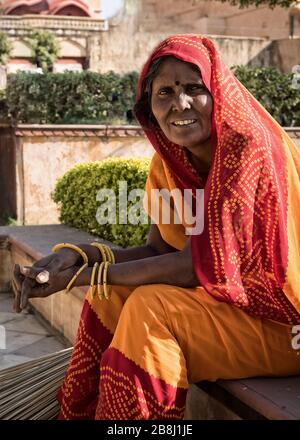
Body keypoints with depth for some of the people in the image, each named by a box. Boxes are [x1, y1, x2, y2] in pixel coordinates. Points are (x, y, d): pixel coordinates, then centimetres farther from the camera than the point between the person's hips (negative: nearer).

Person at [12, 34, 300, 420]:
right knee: (113, 296, -6)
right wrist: (81, 254, -14)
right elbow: (158, 251, 3)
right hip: (228, 296, 7)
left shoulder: (249, 147, -23)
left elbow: (205, 265, -26)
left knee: (151, 308, -23)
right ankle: (81, 414, 9)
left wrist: (80, 277, -25)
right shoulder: (167, 165, 0)